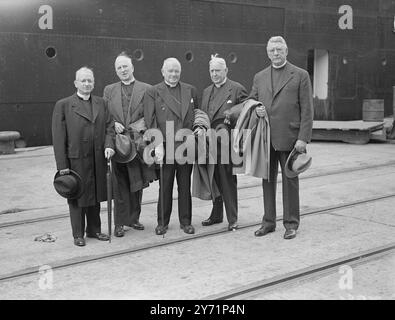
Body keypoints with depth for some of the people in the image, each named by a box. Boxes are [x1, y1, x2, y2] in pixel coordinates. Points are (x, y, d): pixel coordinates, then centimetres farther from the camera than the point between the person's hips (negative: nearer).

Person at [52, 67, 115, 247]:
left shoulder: (101, 103, 12)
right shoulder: (63, 105, -2)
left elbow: (109, 126, 10)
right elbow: (58, 137, -6)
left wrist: (109, 145, -10)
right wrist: (62, 164, -10)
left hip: (98, 160, 4)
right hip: (76, 161, -4)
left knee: (96, 195, 14)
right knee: (77, 197, 5)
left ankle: (94, 230, 28)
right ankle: (78, 234, 18)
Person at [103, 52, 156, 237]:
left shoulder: (146, 89, 6)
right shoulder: (109, 90, 12)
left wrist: (143, 125, -13)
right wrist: (113, 124, -7)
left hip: (138, 142, 0)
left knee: (137, 183, 8)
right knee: (119, 184, 2)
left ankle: (133, 218, 21)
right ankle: (120, 223, 8)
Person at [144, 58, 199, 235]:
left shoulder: (190, 90, 12)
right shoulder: (152, 93, 2)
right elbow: (150, 121, -5)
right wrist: (157, 145, -13)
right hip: (165, 146, -2)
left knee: (185, 186, 9)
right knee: (165, 186, 5)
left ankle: (186, 221, 18)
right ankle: (162, 222, 16)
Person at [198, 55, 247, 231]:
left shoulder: (237, 89, -2)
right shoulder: (206, 91, 18)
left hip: (227, 142, -6)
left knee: (228, 181, -2)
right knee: (214, 181, 13)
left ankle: (232, 219, 7)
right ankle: (216, 214, 26)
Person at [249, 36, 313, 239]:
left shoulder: (300, 75, 1)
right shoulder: (259, 77, 13)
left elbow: (307, 110, -4)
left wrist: (303, 138, -12)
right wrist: (255, 109, -4)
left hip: (289, 137, -4)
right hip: (265, 139, 4)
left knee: (290, 181, 3)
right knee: (267, 180, 10)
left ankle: (291, 224, 14)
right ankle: (268, 222, 20)